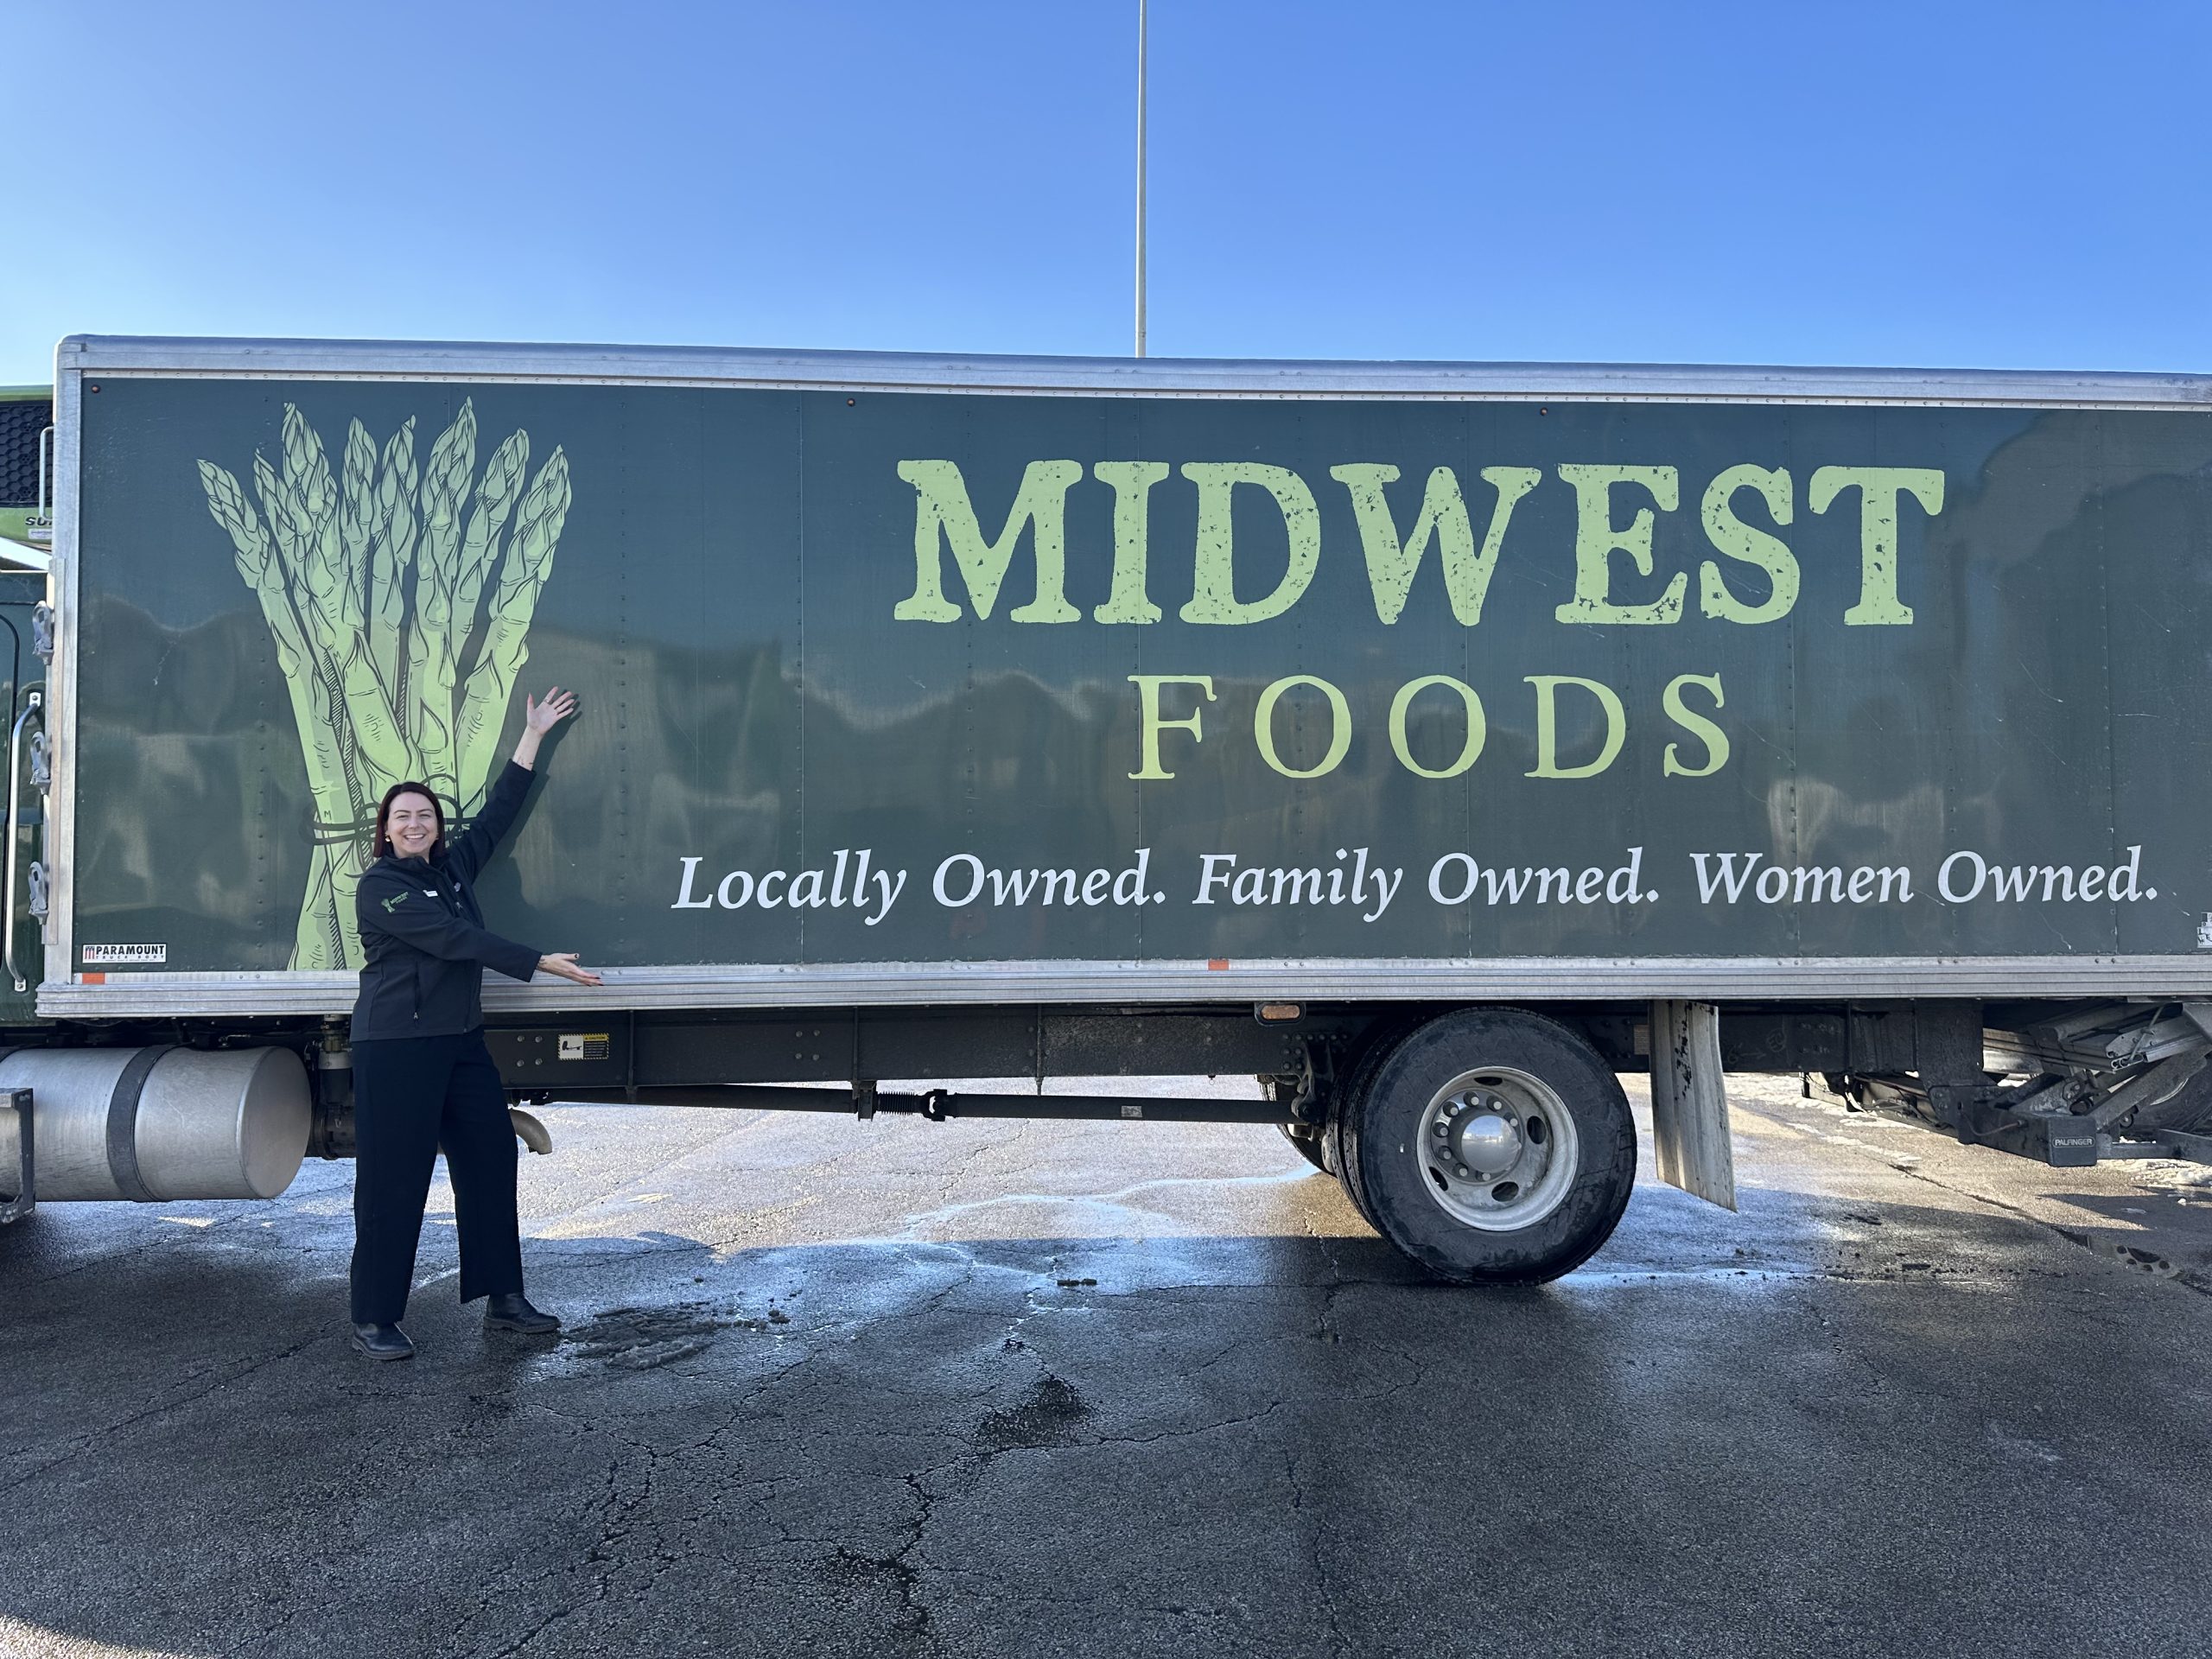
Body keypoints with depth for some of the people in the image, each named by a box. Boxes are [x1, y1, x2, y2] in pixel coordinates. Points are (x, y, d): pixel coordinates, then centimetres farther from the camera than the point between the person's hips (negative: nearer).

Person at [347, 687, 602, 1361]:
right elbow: (457, 939, -17)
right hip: (395, 1046, -7)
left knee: (491, 1163, 8)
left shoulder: (452, 867, 12)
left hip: (461, 1040, 8)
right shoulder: (380, 886, -9)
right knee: (393, 1180, -2)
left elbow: (499, 810, 17)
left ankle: (503, 1299, 18)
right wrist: (540, 963, -18)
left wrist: (533, 733, 18)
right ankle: (373, 1319, 9)